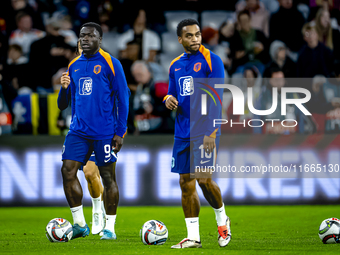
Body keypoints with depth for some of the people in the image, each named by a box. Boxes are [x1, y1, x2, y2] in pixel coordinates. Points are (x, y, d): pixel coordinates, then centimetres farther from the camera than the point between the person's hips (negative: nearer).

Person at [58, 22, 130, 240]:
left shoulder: (110, 63, -4)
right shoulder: (74, 66, 12)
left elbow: (122, 98, -4)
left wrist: (120, 132, -8)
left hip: (104, 131, -5)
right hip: (79, 130, 5)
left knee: (108, 177, 1)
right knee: (68, 171, -6)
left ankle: (110, 228, 9)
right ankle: (80, 224, 5)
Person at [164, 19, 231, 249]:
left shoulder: (211, 61, -6)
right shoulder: (175, 65, 13)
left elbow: (216, 99, -11)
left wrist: (212, 131, -18)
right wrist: (169, 100, -2)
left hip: (204, 132, -6)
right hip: (183, 133, 6)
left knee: (204, 180, -10)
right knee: (186, 183, 2)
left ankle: (222, 221, 17)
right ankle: (193, 237, 7)